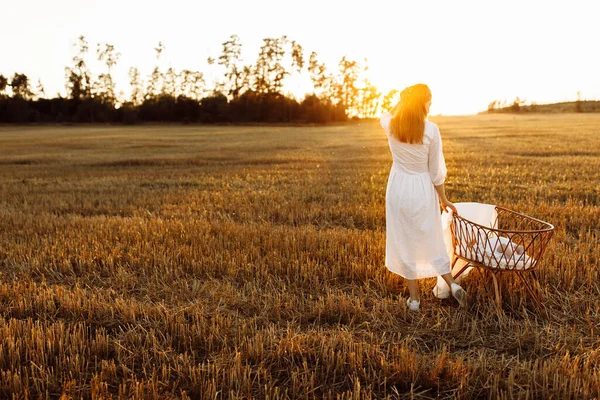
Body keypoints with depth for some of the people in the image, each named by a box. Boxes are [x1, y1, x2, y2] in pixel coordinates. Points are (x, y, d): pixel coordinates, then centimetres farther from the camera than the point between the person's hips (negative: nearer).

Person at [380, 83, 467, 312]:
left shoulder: (391, 125, -5)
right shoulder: (431, 130, -13)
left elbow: (385, 116, 25)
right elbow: (436, 171, -7)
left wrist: (402, 101, 19)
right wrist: (443, 198, 4)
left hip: (398, 188, 2)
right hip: (423, 189, -2)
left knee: (404, 242, 11)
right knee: (431, 241, 16)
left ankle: (414, 297, 18)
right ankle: (452, 284, 11)